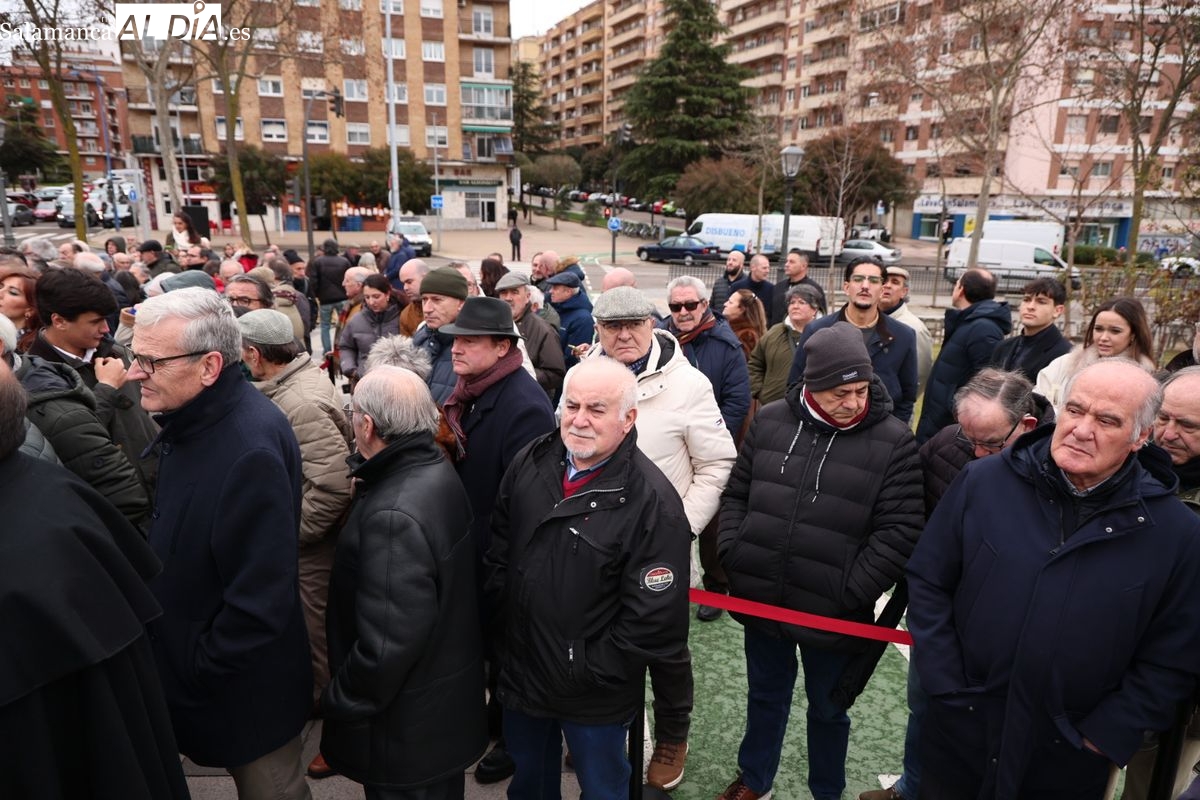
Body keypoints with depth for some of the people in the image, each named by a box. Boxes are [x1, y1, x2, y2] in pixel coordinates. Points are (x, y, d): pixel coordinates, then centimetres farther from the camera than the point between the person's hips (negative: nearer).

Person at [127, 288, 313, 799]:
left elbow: (261, 599, -30)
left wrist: (199, 671, -16)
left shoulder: (251, 450, -33)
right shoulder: (193, 420, -3)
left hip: (245, 686, -8)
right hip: (188, 662, 8)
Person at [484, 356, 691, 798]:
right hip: (519, 673, 5)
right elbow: (499, 549, 6)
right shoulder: (530, 463, -7)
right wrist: (500, 625, 2)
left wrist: (586, 670, -16)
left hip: (593, 697, -5)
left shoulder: (653, 503, -25)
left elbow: (655, 620, -22)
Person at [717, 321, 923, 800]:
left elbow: (898, 531, -13)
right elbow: (737, 493, 6)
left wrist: (851, 593, -17)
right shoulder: (771, 422, -2)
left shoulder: (893, 441, -11)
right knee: (765, 696, 24)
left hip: (832, 612, -2)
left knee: (828, 709, 20)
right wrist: (731, 553, -5)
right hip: (759, 598, 3)